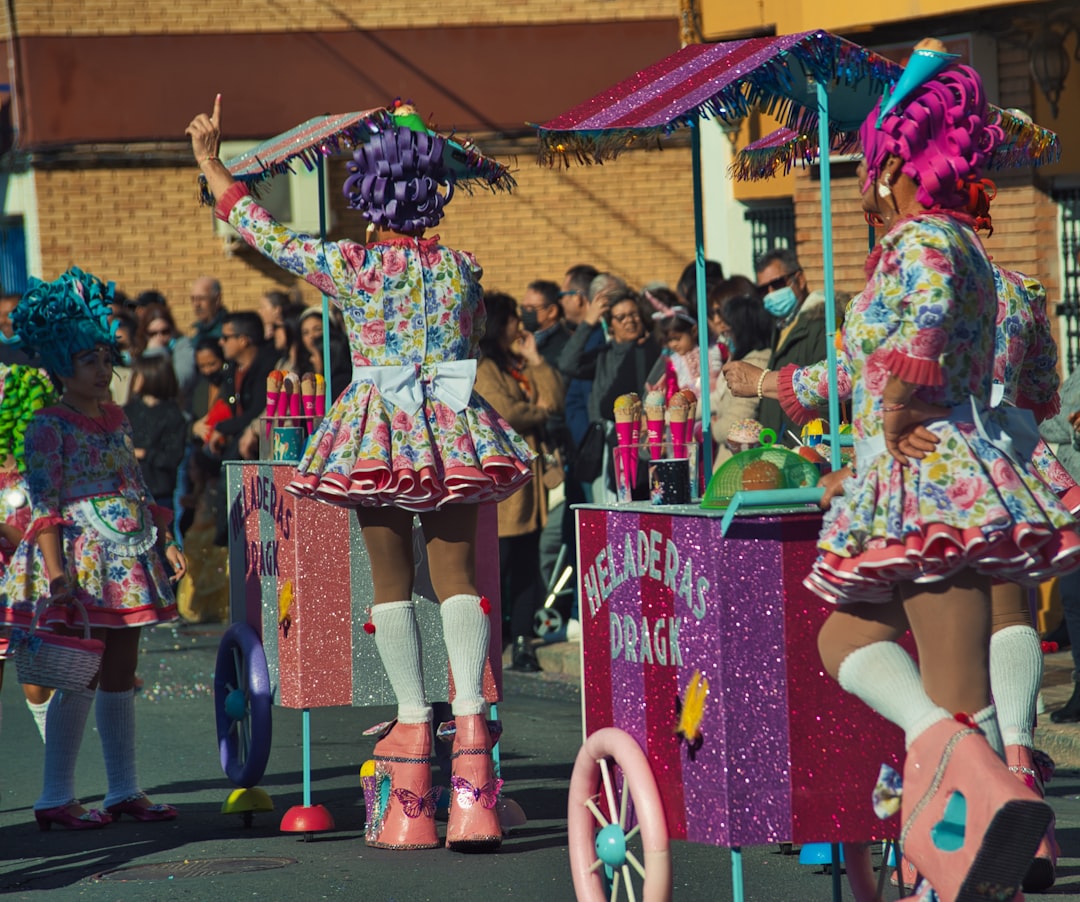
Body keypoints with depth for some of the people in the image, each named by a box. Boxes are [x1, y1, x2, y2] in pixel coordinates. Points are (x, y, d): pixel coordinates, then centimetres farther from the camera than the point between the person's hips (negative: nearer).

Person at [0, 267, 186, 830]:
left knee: (121, 674, 10)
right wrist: (55, 571, -21)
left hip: (126, 560, 7)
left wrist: (166, 544, 14)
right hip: (80, 559, -7)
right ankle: (55, 797, -4)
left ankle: (124, 789, 15)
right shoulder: (49, 426, -7)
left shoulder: (115, 421, 15)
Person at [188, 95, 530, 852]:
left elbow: (257, 226, 4)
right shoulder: (461, 268, 2)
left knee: (392, 583, 7)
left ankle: (414, 718, 2)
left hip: (378, 434, -1)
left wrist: (210, 162, 15)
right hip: (454, 431, 2)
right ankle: (470, 712, -14)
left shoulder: (347, 267, -5)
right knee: (457, 578, 2)